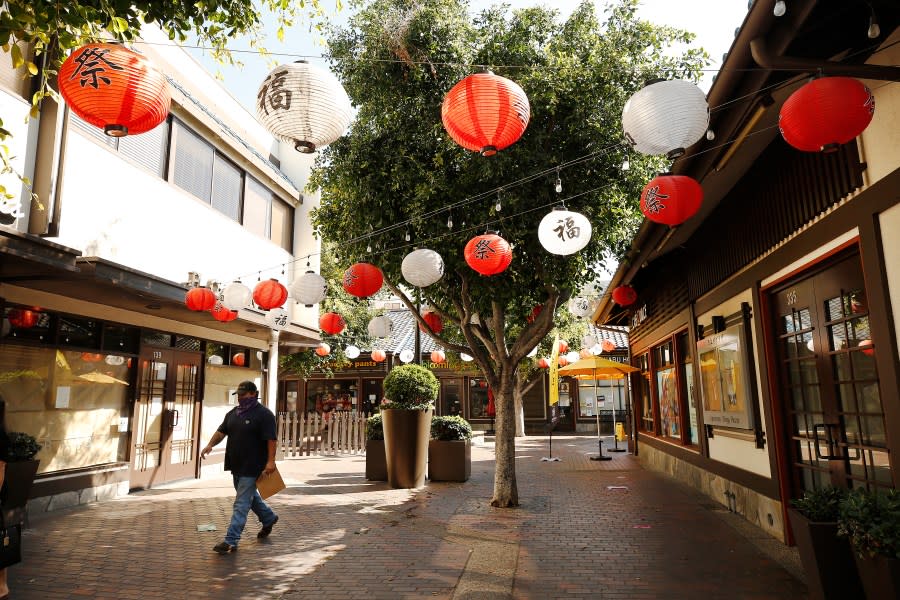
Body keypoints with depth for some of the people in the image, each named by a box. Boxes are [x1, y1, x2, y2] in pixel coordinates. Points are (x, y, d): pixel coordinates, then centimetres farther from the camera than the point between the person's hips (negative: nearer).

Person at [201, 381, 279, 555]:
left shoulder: (264, 414, -13)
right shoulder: (233, 413, 11)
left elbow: (271, 439, -17)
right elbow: (221, 431, 12)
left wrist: (270, 461, -23)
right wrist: (210, 445, -4)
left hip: (252, 468, -8)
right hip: (237, 466, 8)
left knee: (242, 503, -6)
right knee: (250, 495, 22)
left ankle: (231, 541, -2)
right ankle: (269, 518, 42)